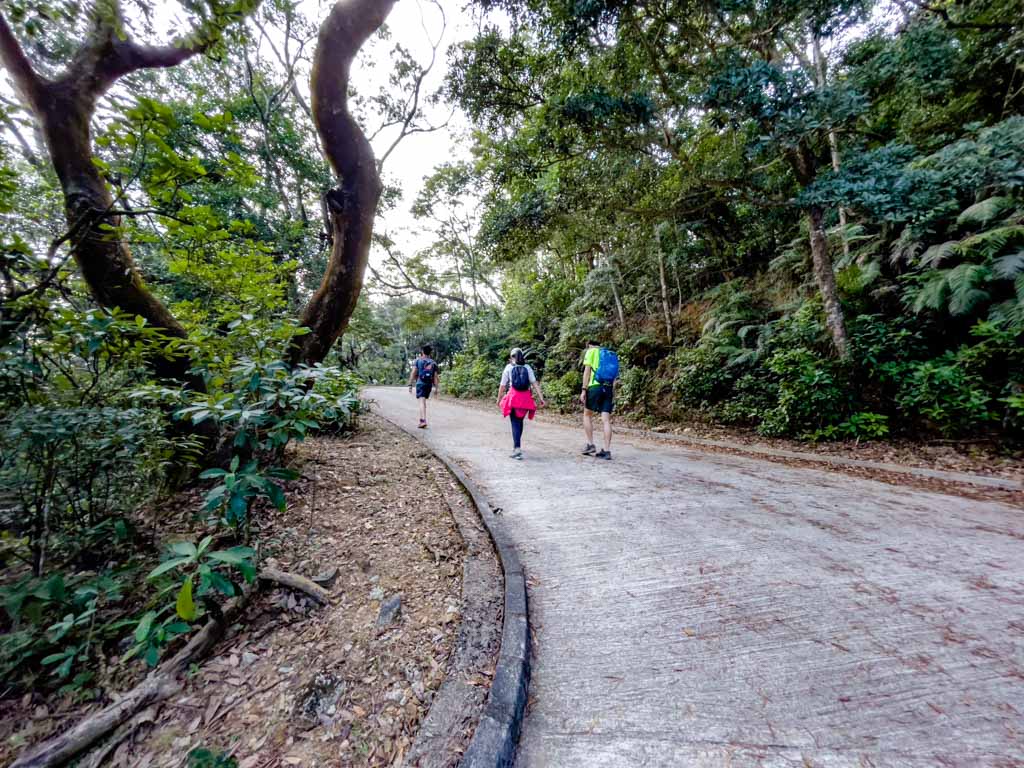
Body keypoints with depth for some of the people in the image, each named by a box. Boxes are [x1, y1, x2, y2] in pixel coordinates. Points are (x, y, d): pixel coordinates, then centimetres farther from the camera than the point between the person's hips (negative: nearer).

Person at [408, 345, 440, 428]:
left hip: (420, 383, -4)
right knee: (423, 402, 18)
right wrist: (436, 388, 7)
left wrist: (410, 385, -4)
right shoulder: (433, 363, 9)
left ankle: (423, 421, -22)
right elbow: (436, 376, 4)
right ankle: (422, 419, 25)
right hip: (429, 384, 4)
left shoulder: (418, 360, 2)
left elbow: (413, 373, -6)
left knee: (421, 402, -10)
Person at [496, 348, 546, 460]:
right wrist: (541, 399, -3)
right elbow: (535, 384, -1)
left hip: (513, 397, -3)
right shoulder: (527, 368, 9)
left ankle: (517, 448, -16)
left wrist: (499, 400, 15)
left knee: (515, 423, -2)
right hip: (526, 399, 3)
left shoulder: (508, 368, 4)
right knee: (520, 422, 19)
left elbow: (502, 386, 4)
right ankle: (516, 446, 33)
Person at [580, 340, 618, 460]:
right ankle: (606, 451, 1)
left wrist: (584, 390, -6)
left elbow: (587, 371, -4)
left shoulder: (591, 351, 8)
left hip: (595, 387, -4)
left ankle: (590, 445, 9)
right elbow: (615, 378, 16)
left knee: (587, 415, 12)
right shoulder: (611, 354, 23)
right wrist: (613, 395, 15)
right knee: (606, 420, 2)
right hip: (608, 388, 4)